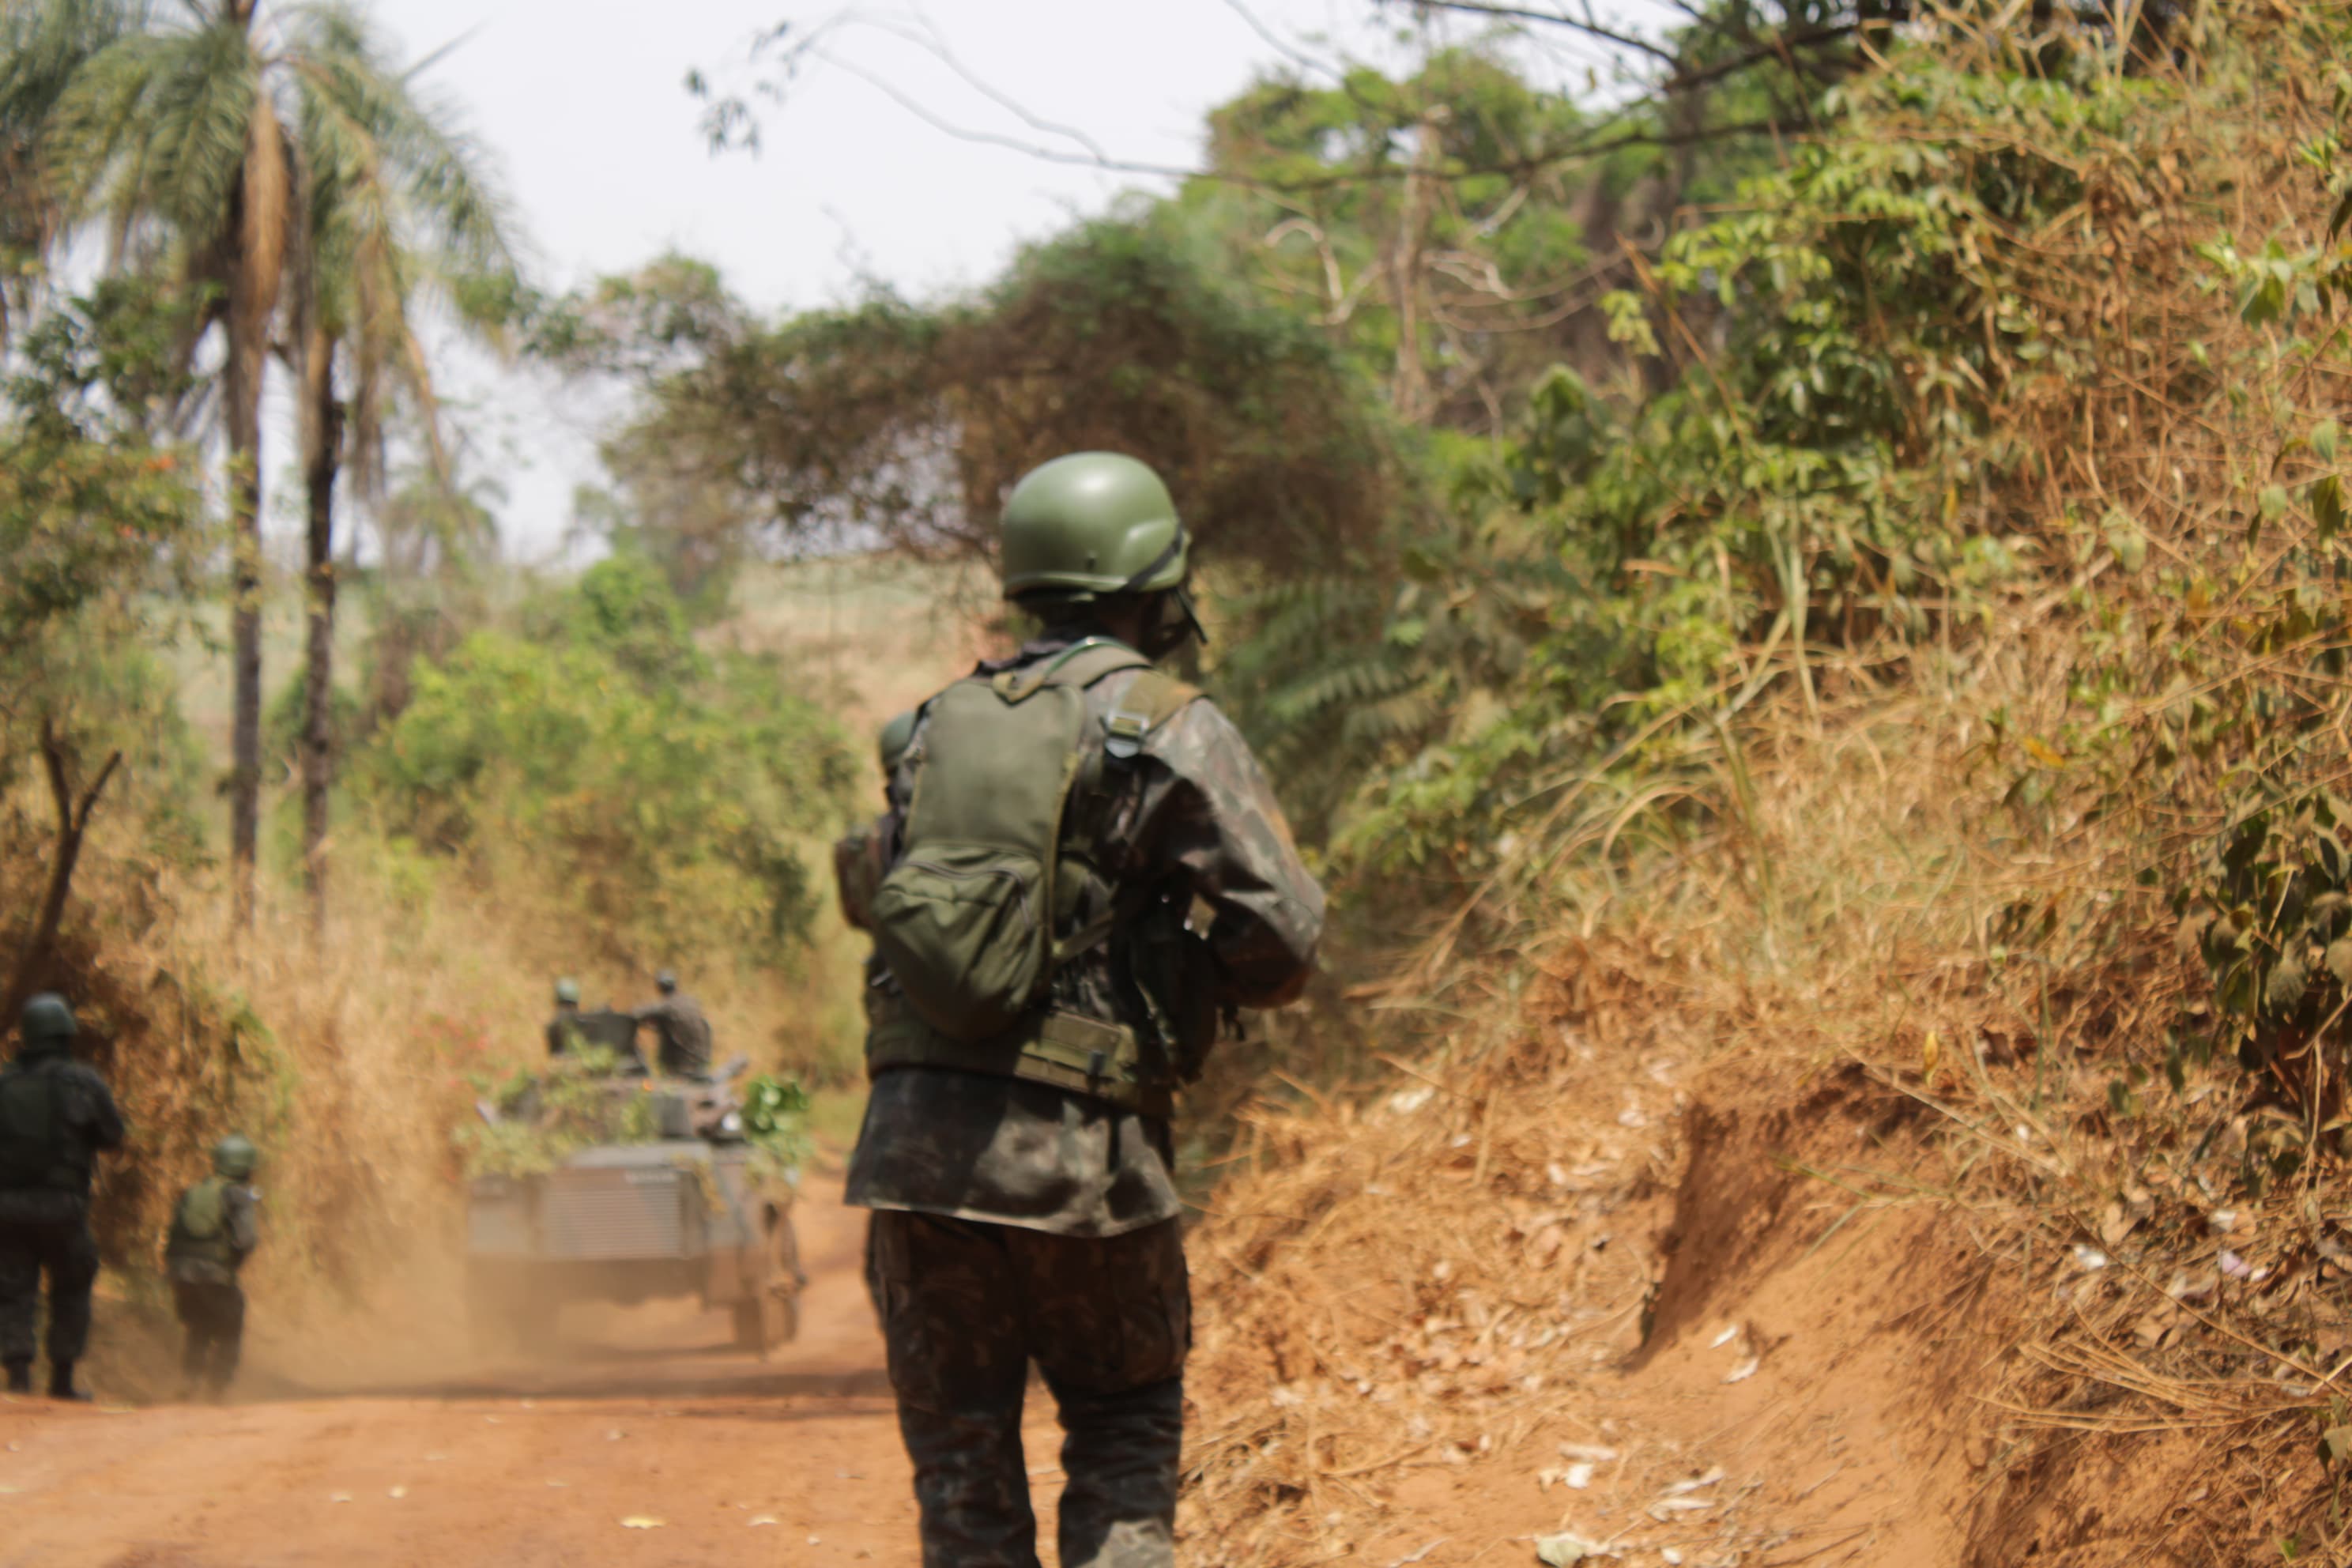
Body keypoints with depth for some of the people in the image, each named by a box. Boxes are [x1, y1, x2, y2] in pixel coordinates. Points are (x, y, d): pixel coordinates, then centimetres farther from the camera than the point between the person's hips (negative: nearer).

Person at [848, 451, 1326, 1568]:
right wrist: (1197, 979, 14)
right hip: (1073, 1144, -4)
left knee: (960, 1459, 12)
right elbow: (1284, 935, -8)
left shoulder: (947, 719, 14)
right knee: (1125, 1433, 15)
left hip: (912, 1136, 4)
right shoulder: (1172, 730, -2)